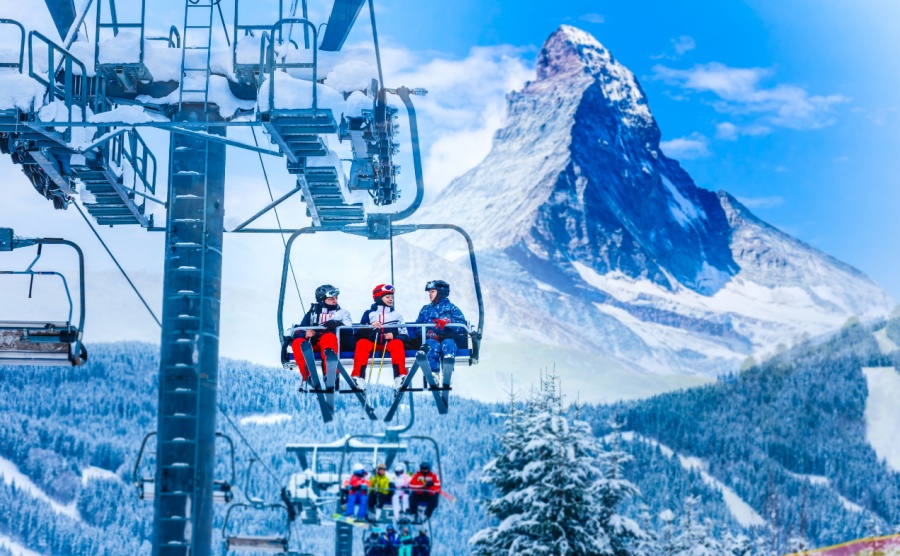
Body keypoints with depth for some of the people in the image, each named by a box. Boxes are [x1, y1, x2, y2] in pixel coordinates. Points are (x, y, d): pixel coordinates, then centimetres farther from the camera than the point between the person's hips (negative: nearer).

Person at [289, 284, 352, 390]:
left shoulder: (342, 313, 23)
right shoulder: (312, 313, 26)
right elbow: (299, 330, 14)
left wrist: (337, 325, -15)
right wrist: (305, 334, -10)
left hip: (333, 342, -2)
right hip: (313, 343, 2)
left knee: (328, 337, -38)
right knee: (297, 343, -30)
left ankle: (329, 374, -49)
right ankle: (306, 377, -33)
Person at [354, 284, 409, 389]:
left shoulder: (396, 315, 21)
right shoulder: (369, 313, 17)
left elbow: (403, 334, 13)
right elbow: (360, 332, 7)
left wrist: (394, 336, -10)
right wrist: (370, 327, -14)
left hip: (389, 342, 0)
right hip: (372, 342, 0)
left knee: (397, 343, -32)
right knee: (362, 343, -31)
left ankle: (400, 376, -47)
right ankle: (358, 376, -46)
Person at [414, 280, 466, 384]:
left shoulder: (451, 308, 15)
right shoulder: (425, 310, 25)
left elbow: (462, 325, 0)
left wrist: (448, 322, -19)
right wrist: (428, 333, -9)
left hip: (448, 338, -1)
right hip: (431, 339, 1)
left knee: (448, 344, -37)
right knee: (433, 345, -35)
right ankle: (434, 374, -48)